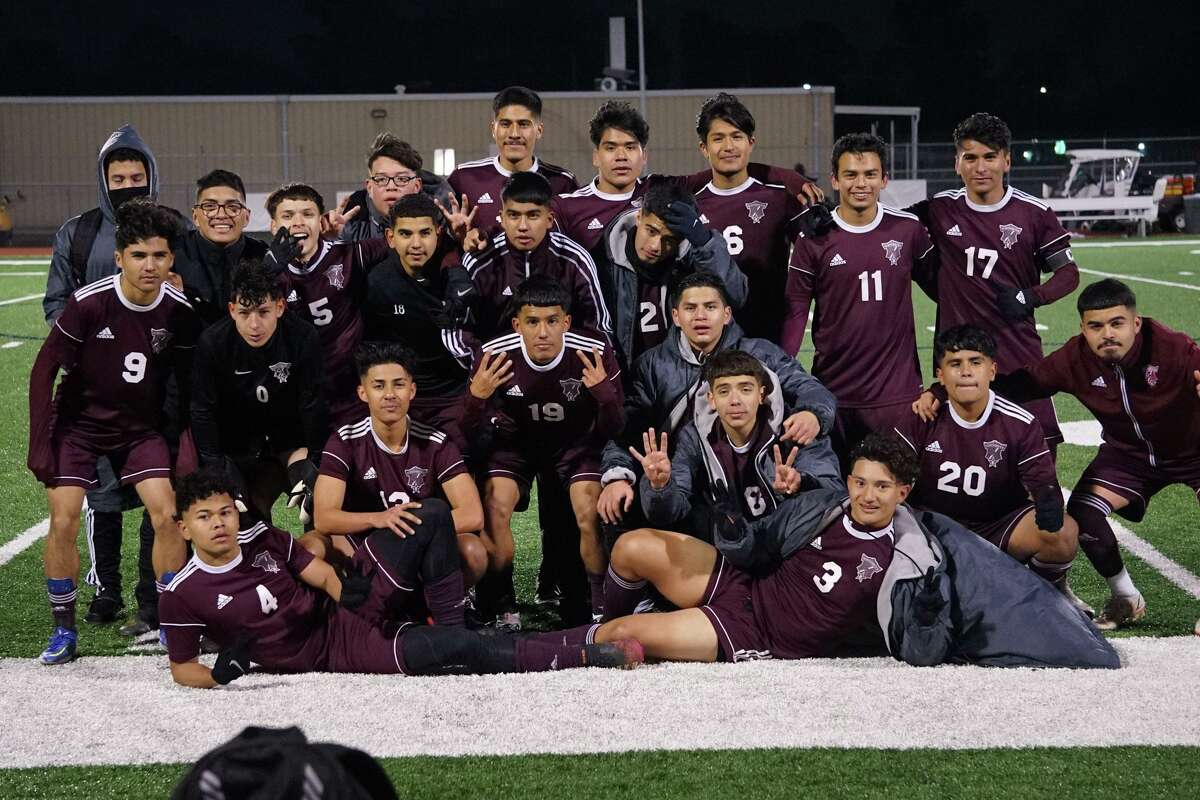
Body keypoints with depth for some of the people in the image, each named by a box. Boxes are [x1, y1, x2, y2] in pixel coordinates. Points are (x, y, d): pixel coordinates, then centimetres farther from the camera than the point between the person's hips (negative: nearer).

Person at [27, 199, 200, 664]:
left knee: (167, 514, -11)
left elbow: (187, 380, 1)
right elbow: (44, 370, -14)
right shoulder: (88, 303, -23)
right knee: (63, 520, -12)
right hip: (80, 423, -2)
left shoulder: (179, 310, -14)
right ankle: (64, 629, 5)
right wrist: (40, 444, -15)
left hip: (141, 428, 2)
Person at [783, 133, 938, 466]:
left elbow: (939, 287, 12)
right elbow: (795, 311, -1)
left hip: (898, 394, 1)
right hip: (834, 395, -1)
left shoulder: (908, 229, 3)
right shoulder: (814, 238, -1)